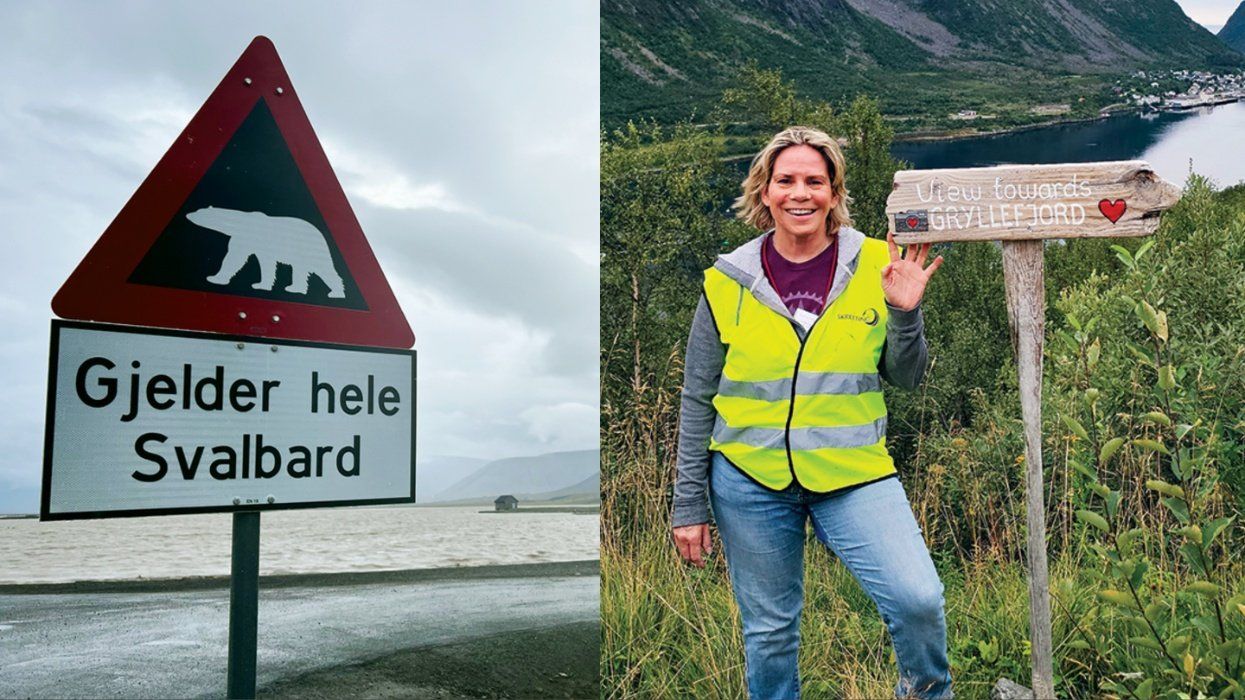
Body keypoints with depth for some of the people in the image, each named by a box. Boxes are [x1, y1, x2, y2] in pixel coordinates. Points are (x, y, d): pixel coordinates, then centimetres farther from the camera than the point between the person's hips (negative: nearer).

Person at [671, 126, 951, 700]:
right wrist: (689, 506, 3)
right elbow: (697, 401, 3)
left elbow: (906, 379, 6)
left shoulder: (874, 265, -1)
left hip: (853, 475, 0)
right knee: (768, 631, 10)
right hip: (749, 481, 0)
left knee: (918, 599, -14)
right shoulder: (728, 282, -2)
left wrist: (905, 312, -13)